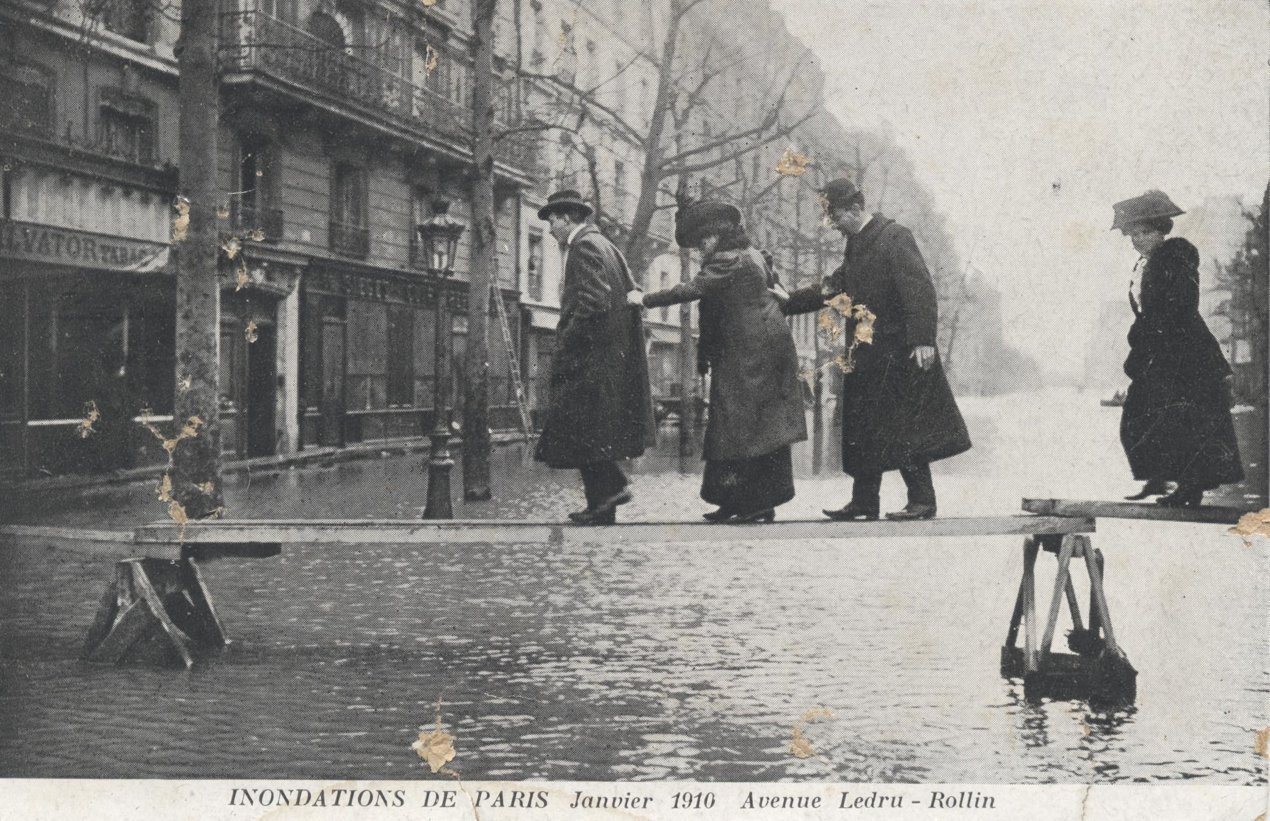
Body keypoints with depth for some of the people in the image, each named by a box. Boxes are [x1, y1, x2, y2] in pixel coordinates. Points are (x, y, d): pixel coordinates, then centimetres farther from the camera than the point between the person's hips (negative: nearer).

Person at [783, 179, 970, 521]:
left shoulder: (894, 237, -12)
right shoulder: (857, 245, 15)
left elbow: (919, 289, -19)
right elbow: (833, 288, 20)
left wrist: (923, 339, -26)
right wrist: (787, 302, 14)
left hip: (898, 352, -9)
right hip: (868, 354, 9)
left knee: (902, 429, -7)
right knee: (861, 427, 11)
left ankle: (922, 501, 0)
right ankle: (864, 502, 18)